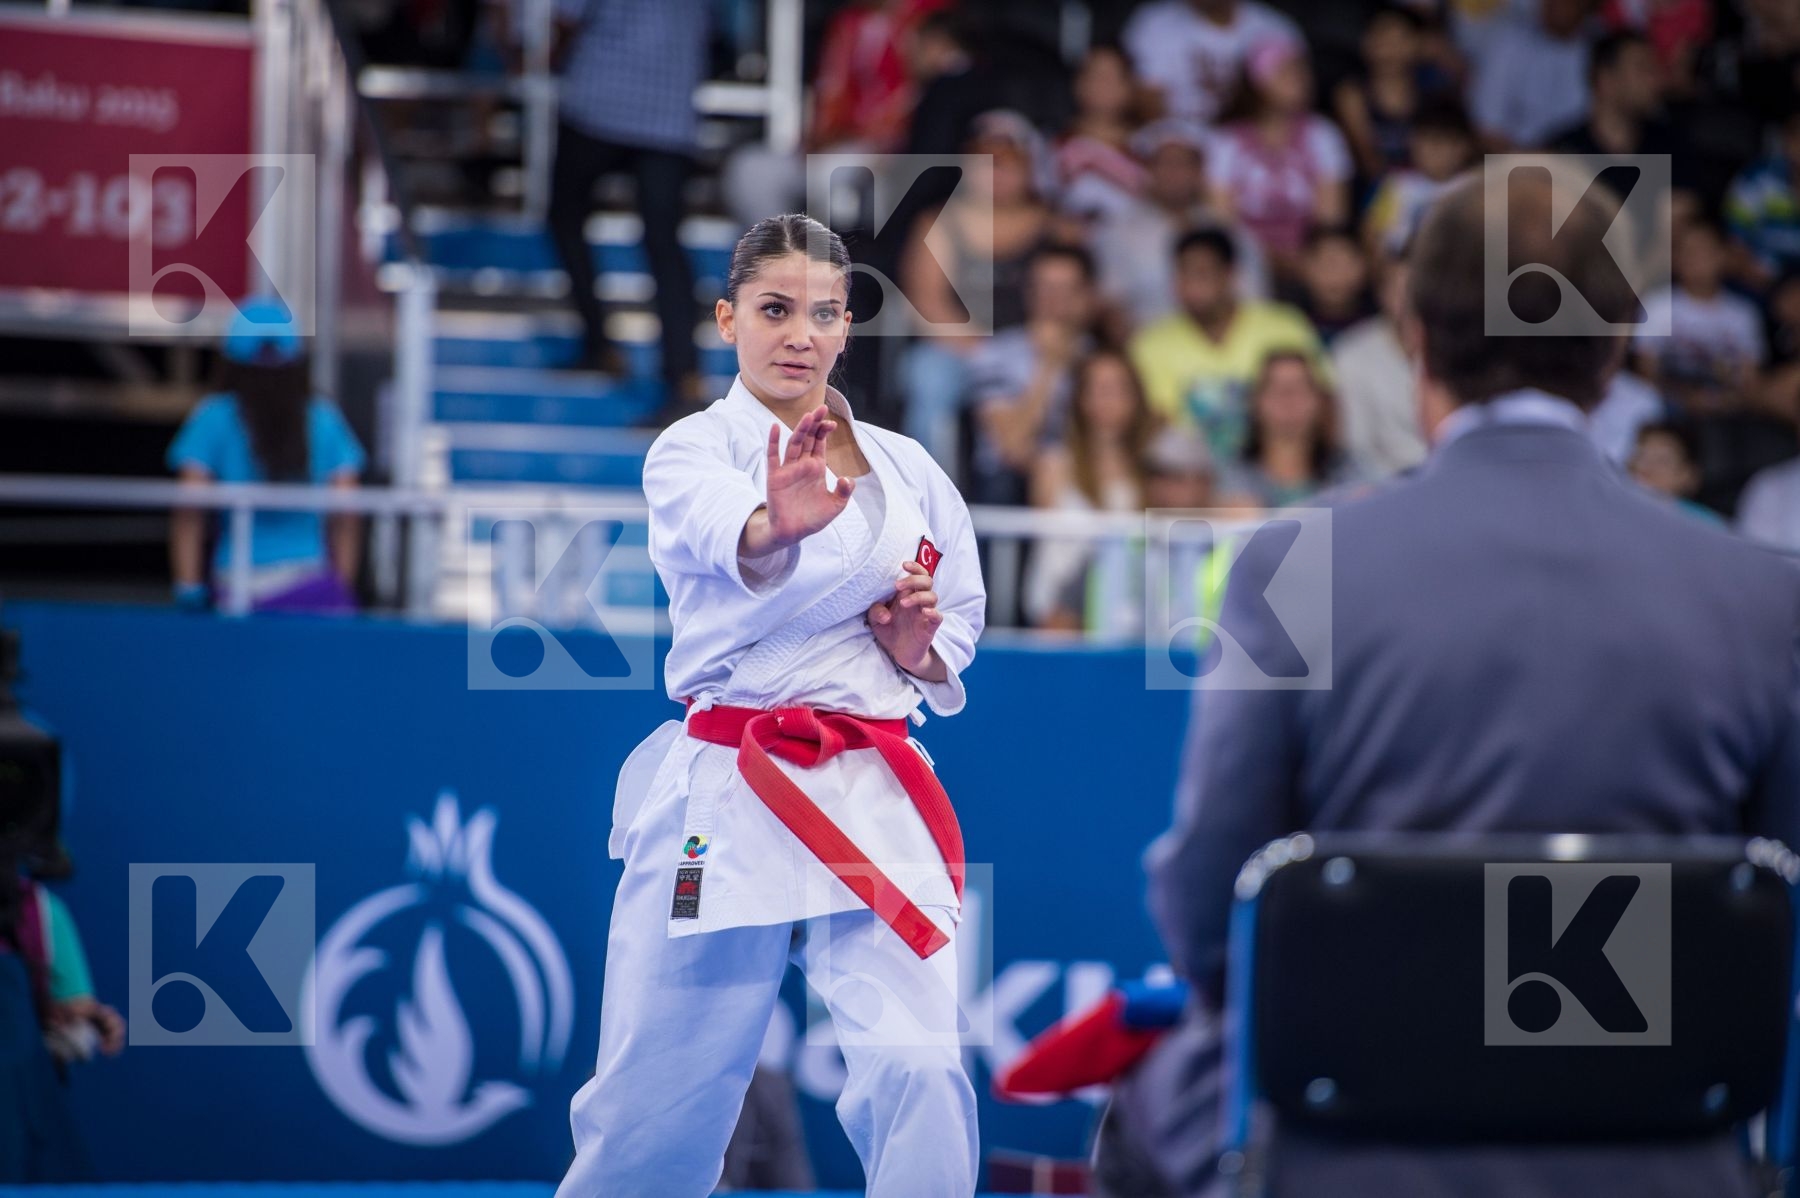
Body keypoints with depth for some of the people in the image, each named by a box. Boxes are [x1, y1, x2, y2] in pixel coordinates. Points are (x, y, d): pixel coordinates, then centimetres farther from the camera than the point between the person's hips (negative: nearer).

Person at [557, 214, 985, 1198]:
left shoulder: (908, 470, 10)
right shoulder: (694, 448, -3)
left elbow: (962, 621, 22)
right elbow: (722, 527, -28)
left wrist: (919, 652, -2)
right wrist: (776, 526, -52)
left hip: (872, 801, 3)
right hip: (721, 802, -3)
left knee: (915, 1079, -14)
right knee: (653, 1109, 2)